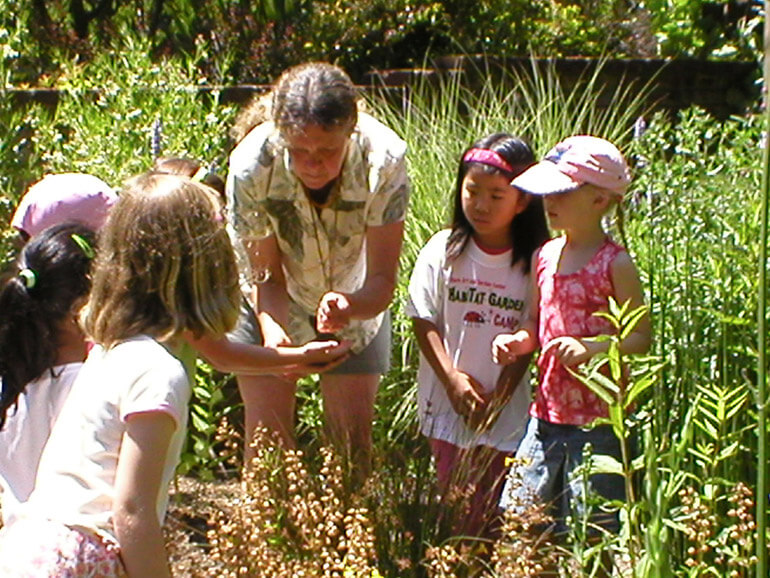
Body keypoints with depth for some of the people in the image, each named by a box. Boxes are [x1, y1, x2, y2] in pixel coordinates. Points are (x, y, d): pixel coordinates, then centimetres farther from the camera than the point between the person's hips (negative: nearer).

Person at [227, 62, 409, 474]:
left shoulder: (384, 159, -34)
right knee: (268, 434, -4)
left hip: (354, 300, 1)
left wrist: (350, 305, -53)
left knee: (353, 434, 1)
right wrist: (273, 331, -43)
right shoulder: (251, 165, -33)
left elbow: (382, 281, -31)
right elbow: (267, 277, -23)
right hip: (270, 302, 0)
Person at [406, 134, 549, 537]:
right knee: (455, 509, 7)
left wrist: (499, 397, -9)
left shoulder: (534, 262, -7)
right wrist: (452, 378, -9)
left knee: (492, 513, 4)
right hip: (448, 406, 1)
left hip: (508, 411, -1)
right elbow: (424, 321, 0)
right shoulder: (444, 251, -2)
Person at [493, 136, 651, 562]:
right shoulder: (545, 256, 8)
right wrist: (518, 341, -2)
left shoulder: (614, 264, -11)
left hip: (598, 420, -6)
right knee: (515, 515, 8)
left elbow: (640, 338, -11)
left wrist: (591, 346, -26)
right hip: (547, 414, 6)